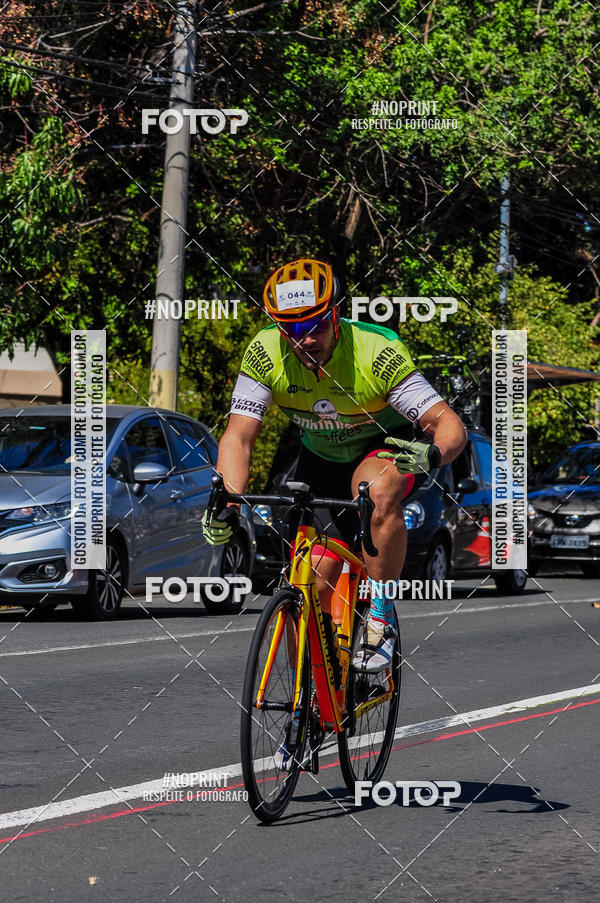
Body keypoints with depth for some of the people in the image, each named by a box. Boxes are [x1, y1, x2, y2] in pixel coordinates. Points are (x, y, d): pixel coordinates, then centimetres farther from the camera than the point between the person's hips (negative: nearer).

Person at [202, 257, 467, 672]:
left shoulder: (378, 353, -32)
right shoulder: (266, 354, -24)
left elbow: (452, 426, -34)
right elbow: (239, 437, -24)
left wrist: (432, 455, -57)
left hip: (390, 449, -4)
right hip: (322, 459, 4)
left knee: (377, 492, -39)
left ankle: (381, 621, -25)